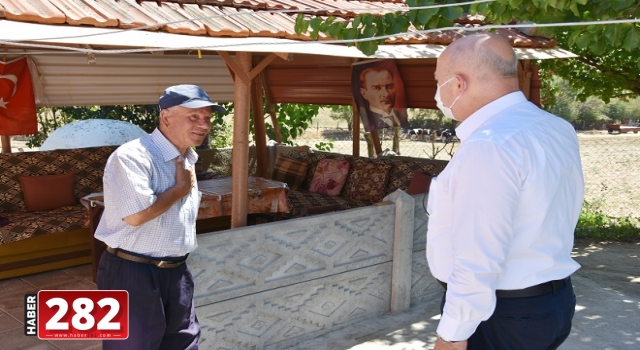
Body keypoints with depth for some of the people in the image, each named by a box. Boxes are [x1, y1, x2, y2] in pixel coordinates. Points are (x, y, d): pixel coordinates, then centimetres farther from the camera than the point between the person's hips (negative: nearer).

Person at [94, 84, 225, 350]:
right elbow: (136, 215, -29)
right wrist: (181, 188, -16)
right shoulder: (133, 155, -19)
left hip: (176, 272, 9)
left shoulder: (186, 160, 11)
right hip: (132, 274, -8)